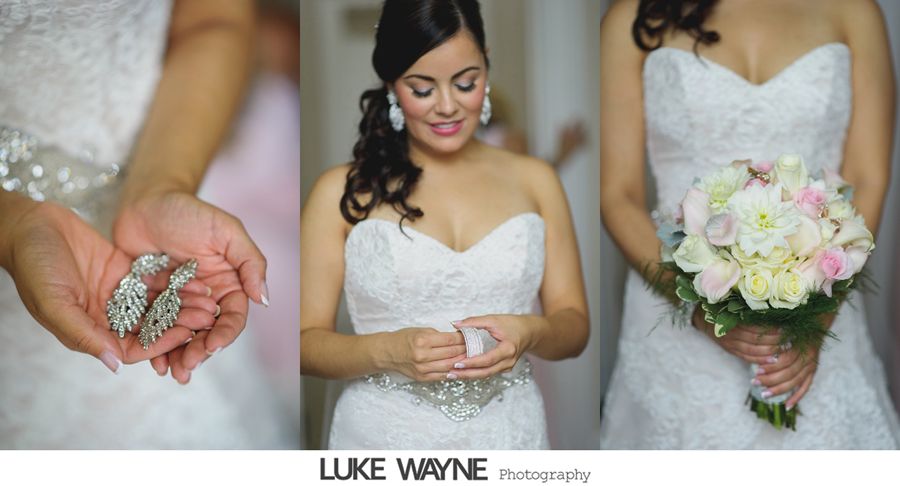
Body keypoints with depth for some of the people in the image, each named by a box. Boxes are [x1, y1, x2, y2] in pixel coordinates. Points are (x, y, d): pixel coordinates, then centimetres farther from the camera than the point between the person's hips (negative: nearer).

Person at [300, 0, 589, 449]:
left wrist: (530, 335, -18)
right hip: (382, 436, -2)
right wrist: (388, 351, -22)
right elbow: (307, 341, -5)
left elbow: (574, 326, 3)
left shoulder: (534, 180, 2)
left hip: (509, 438, 2)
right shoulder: (343, 191, -5)